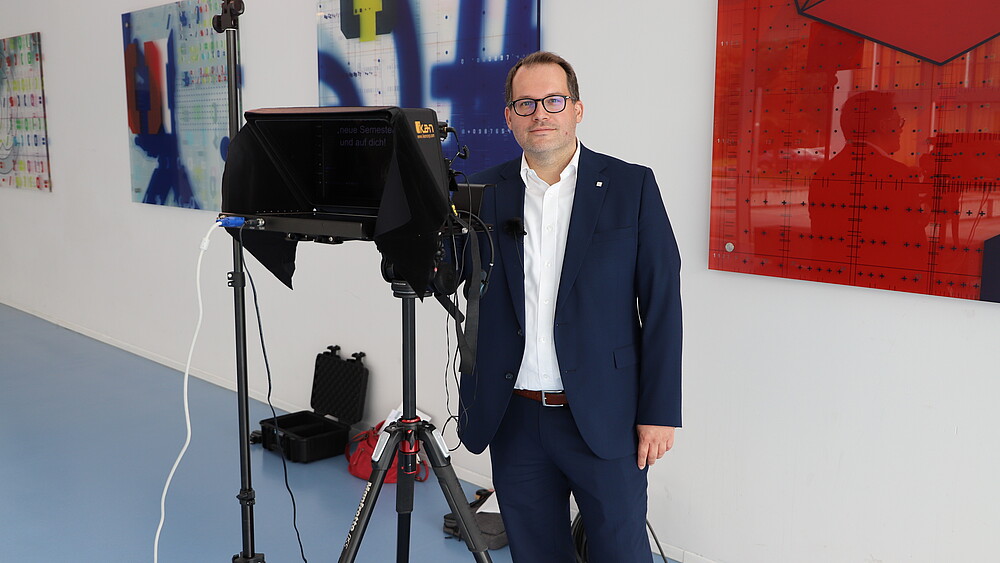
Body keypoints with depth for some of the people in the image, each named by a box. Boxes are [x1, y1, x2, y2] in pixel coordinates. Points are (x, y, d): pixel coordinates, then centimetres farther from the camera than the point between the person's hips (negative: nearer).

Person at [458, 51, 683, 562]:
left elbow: (662, 304, -3)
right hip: (513, 420, 3)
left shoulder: (631, 186, -2)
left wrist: (659, 411, -6)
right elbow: (472, 302, 9)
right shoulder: (485, 193, 5)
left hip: (605, 421, -2)